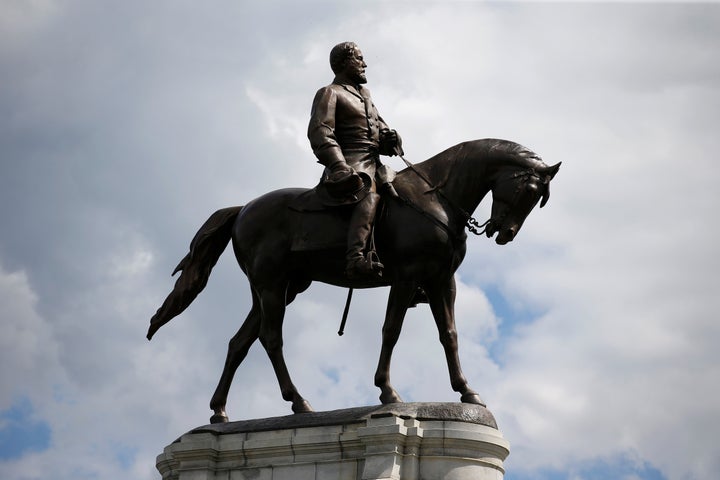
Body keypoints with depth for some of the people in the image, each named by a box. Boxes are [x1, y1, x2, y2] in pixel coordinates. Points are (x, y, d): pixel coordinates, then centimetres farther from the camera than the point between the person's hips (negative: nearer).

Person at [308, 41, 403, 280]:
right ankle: (355, 258, -54)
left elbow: (380, 127, 29)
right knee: (370, 195, -34)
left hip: (373, 163, 10)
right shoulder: (329, 94, 3)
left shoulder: (364, 94, 29)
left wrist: (390, 138, 1)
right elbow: (320, 134, -12)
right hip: (351, 165, -9)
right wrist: (341, 169, -28)